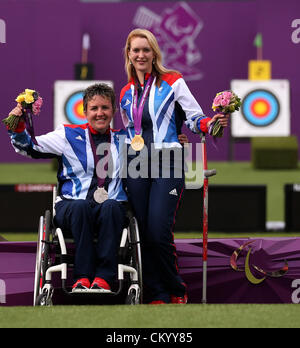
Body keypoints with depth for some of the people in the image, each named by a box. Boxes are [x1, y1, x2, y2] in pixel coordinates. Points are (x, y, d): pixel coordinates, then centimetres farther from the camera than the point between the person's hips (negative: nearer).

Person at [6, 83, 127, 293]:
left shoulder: (123, 140, 20)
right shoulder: (69, 136, 14)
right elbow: (29, 148, 11)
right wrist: (18, 128, -7)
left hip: (111, 207, 1)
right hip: (71, 206, -1)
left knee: (111, 207, -36)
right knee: (80, 206, -38)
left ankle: (104, 277, -37)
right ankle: (83, 277, -37)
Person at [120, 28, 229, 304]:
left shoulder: (172, 82, 2)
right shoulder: (126, 93, 15)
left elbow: (195, 118, 0)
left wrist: (210, 123, -19)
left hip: (167, 166, -4)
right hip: (137, 167, 4)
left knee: (159, 234, -14)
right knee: (144, 234, -1)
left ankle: (176, 291, 6)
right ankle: (157, 295, 8)